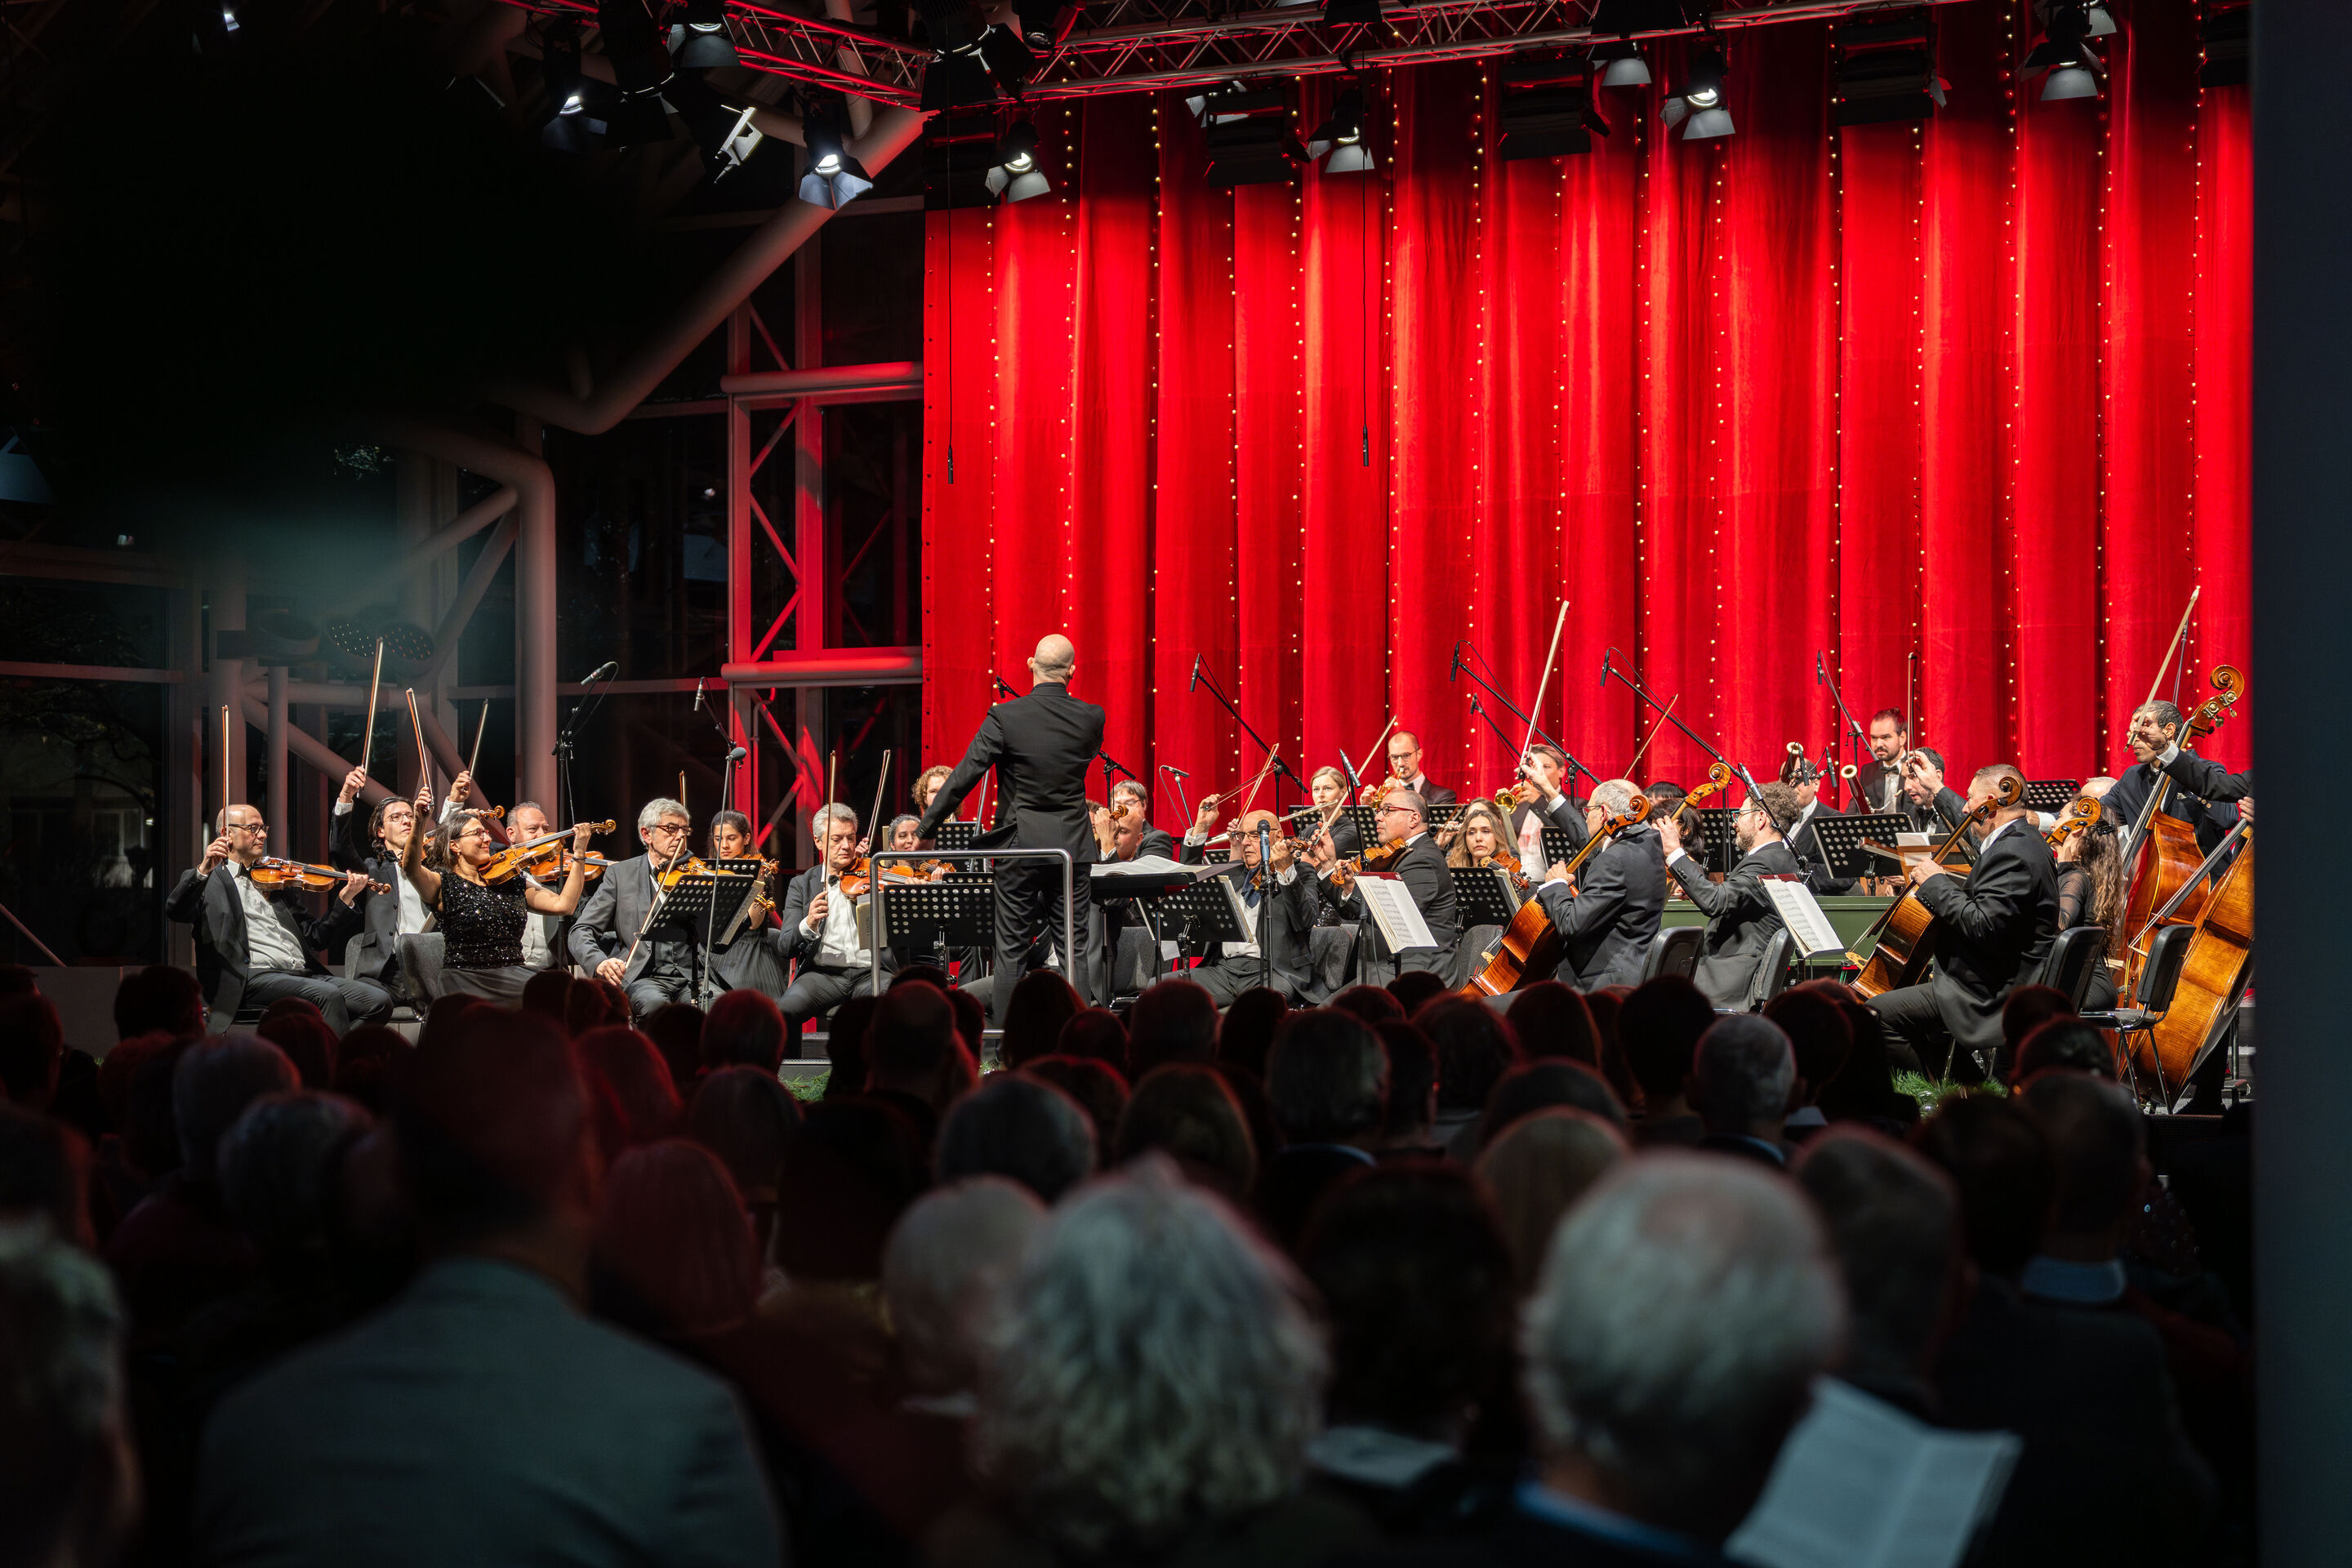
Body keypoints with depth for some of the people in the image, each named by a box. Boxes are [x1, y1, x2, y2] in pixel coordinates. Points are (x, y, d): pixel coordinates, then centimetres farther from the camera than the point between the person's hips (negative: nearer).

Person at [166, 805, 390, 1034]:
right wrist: (203, 871, -25)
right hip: (253, 978, -6)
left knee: (379, 1000, -17)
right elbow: (175, 911, -10)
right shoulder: (209, 881, 11)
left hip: (304, 974, 6)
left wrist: (345, 899, 7)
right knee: (329, 995, -34)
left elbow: (315, 937, 22)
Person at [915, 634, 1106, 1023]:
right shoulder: (1091, 718, -4)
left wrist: (927, 829, -3)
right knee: (1074, 950, 6)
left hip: (1019, 848, -2)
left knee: (1012, 951, 5)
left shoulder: (1005, 717, -11)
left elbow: (964, 776, -11)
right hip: (1072, 847, 2)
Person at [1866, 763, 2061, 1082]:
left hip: (1993, 995, -12)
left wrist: (1936, 883, -17)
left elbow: (1983, 926, -28)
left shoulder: (2012, 854, -20)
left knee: (1879, 1011, -18)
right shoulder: (2024, 843, 15)